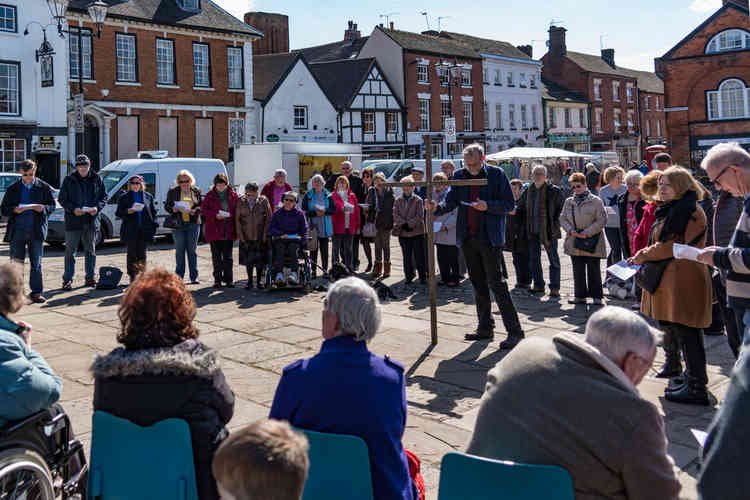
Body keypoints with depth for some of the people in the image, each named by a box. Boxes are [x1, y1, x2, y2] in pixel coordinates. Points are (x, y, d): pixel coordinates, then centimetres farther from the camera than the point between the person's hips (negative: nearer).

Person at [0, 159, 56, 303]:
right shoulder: (13, 189, 9)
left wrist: (43, 208, -12)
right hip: (17, 230, 1)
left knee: (36, 264, 1)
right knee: (16, 263, 4)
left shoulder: (43, 187, 7)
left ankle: (37, 292, 5)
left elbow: (52, 205, 9)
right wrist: (15, 210, -13)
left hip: (36, 230, -1)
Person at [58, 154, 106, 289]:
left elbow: (104, 196, 11)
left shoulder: (96, 179, 6)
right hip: (73, 221, -2)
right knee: (70, 251, -2)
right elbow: (61, 199, 1)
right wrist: (73, 209, -15)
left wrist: (97, 207, -8)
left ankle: (90, 277, 21)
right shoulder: (69, 180, 0)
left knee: (91, 250, 11)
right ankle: (67, 279, 5)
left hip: (92, 221, 2)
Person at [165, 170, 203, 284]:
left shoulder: (197, 191, 7)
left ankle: (194, 277, 8)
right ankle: (179, 277, 10)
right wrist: (173, 209, -12)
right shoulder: (172, 192, 7)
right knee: (179, 251, 3)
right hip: (178, 224, 0)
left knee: (192, 250, 4)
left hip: (193, 224, 0)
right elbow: (166, 206, 9)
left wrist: (196, 210, -13)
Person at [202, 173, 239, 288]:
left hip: (228, 231, 0)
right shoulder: (210, 195, 3)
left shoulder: (233, 195, 4)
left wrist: (230, 215, -9)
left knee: (228, 257, 3)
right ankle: (217, 280, 14)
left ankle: (228, 279, 8)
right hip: (214, 230, 0)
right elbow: (203, 210, 1)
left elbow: (237, 210, 8)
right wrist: (215, 215, -13)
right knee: (216, 257, 7)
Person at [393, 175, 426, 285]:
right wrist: (404, 224, -13)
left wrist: (410, 224, -15)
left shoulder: (418, 200, -1)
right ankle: (409, 276, 18)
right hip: (403, 233, 3)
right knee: (406, 256, 9)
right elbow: (396, 215, 0)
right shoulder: (398, 200, 8)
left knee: (419, 256, -1)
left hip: (417, 232, -3)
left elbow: (420, 216, -7)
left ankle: (423, 276, 8)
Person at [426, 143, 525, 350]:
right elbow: (451, 201, 3)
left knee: (496, 282, -9)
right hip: (468, 238, 6)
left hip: (490, 238, -5)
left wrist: (487, 206, -20)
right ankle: (485, 328, 23)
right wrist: (437, 207, -17)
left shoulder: (496, 174, -4)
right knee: (478, 284, 12)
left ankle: (514, 331, -4)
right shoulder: (459, 176, 9)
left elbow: (509, 204, -5)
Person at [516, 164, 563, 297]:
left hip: (549, 230, -5)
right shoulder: (528, 190, 7)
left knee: (553, 259, 3)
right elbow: (521, 206, 18)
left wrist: (555, 222, -7)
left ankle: (555, 287, 10)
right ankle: (538, 285, 23)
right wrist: (514, 210, -1)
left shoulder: (554, 190, -8)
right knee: (534, 258, 10)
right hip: (533, 231, 5)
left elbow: (561, 209, -2)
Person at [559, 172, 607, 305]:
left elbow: (601, 221, -9)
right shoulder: (568, 202, 9)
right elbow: (562, 218, 12)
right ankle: (580, 295, 19)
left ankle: (597, 296, 12)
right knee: (578, 271, 10)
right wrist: (570, 230, -7)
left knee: (594, 271, 3)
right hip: (574, 243, 4)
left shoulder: (596, 201, -6)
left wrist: (587, 233, -16)